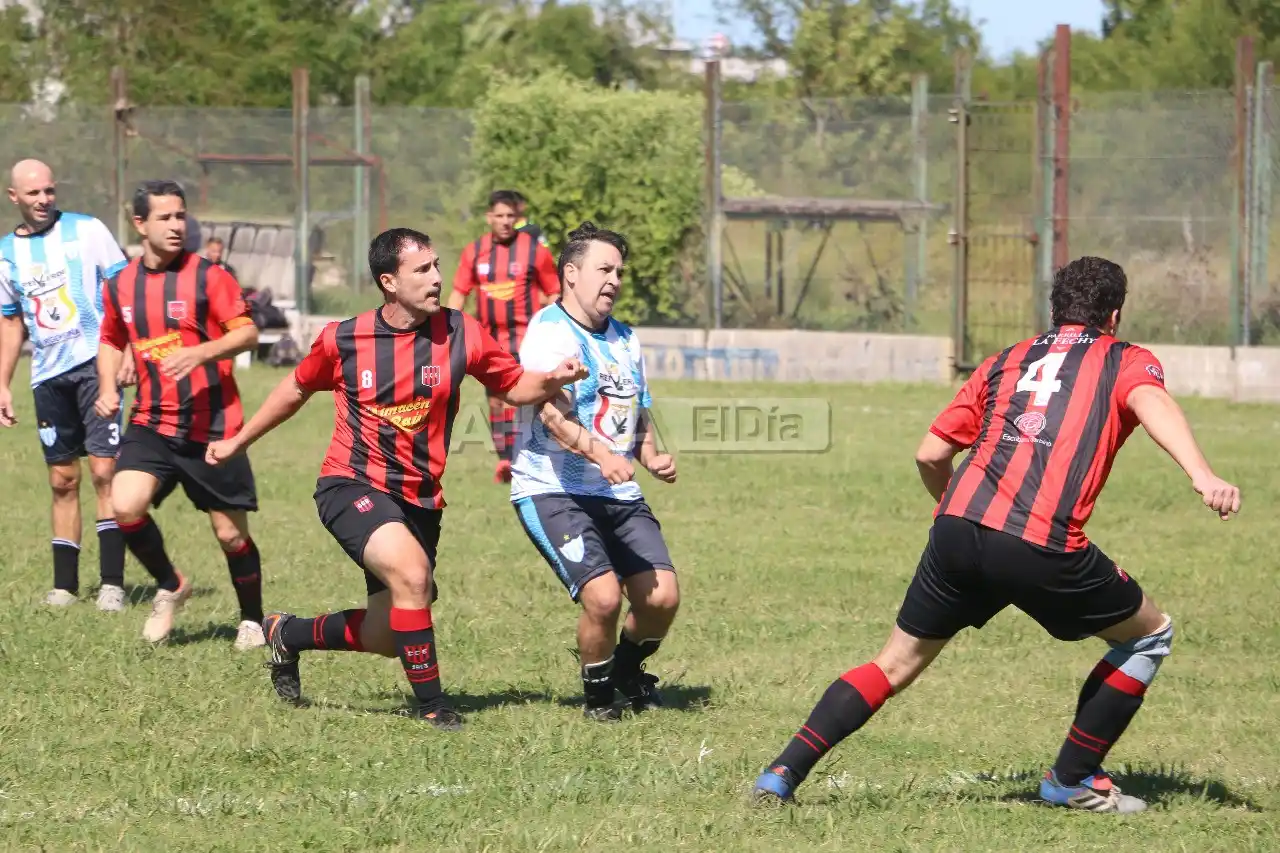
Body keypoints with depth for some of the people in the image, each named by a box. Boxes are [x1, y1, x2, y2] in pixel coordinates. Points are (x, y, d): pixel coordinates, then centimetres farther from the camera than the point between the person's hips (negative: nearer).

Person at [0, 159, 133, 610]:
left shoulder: (86, 231, 0)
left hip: (95, 362, -4)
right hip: (48, 377, 4)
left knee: (104, 470, -11)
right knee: (63, 480, 7)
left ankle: (112, 584, -11)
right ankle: (64, 585, 12)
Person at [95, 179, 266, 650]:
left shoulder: (207, 276, -7)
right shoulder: (121, 285, 7)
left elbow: (247, 332, -12)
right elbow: (112, 340, 23)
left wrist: (199, 353, -28)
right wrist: (107, 386, 6)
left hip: (212, 426, -3)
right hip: (151, 423, 3)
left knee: (231, 533, 2)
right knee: (126, 505, -20)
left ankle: (252, 622, 25)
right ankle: (169, 587, 6)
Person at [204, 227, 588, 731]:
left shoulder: (460, 334, -4)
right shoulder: (342, 340, -6)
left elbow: (514, 386, 6)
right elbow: (297, 390, 13)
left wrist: (552, 380, -17)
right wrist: (238, 442, 21)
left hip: (419, 499, 4)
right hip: (352, 486, -4)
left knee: (386, 639, 9)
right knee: (412, 571, -31)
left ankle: (289, 635, 39)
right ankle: (431, 705, -17)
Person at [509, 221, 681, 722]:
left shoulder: (625, 339, 17)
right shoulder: (550, 333, -10)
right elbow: (553, 414, -25)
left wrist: (651, 457, 6)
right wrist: (600, 453, -42)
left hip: (618, 493, 7)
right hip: (552, 489, -7)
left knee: (662, 597, -6)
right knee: (603, 595, -23)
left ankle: (627, 668, 26)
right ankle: (598, 693, 4)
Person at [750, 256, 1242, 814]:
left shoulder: (1005, 362, 26)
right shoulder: (1127, 361, 16)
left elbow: (930, 453, 24)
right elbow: (1152, 404, -9)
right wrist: (1202, 476, -25)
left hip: (958, 529, 4)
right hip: (1043, 548, -4)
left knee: (895, 665, 19)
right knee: (1150, 635, 19)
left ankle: (783, 773, 9)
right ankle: (1071, 779, 21)